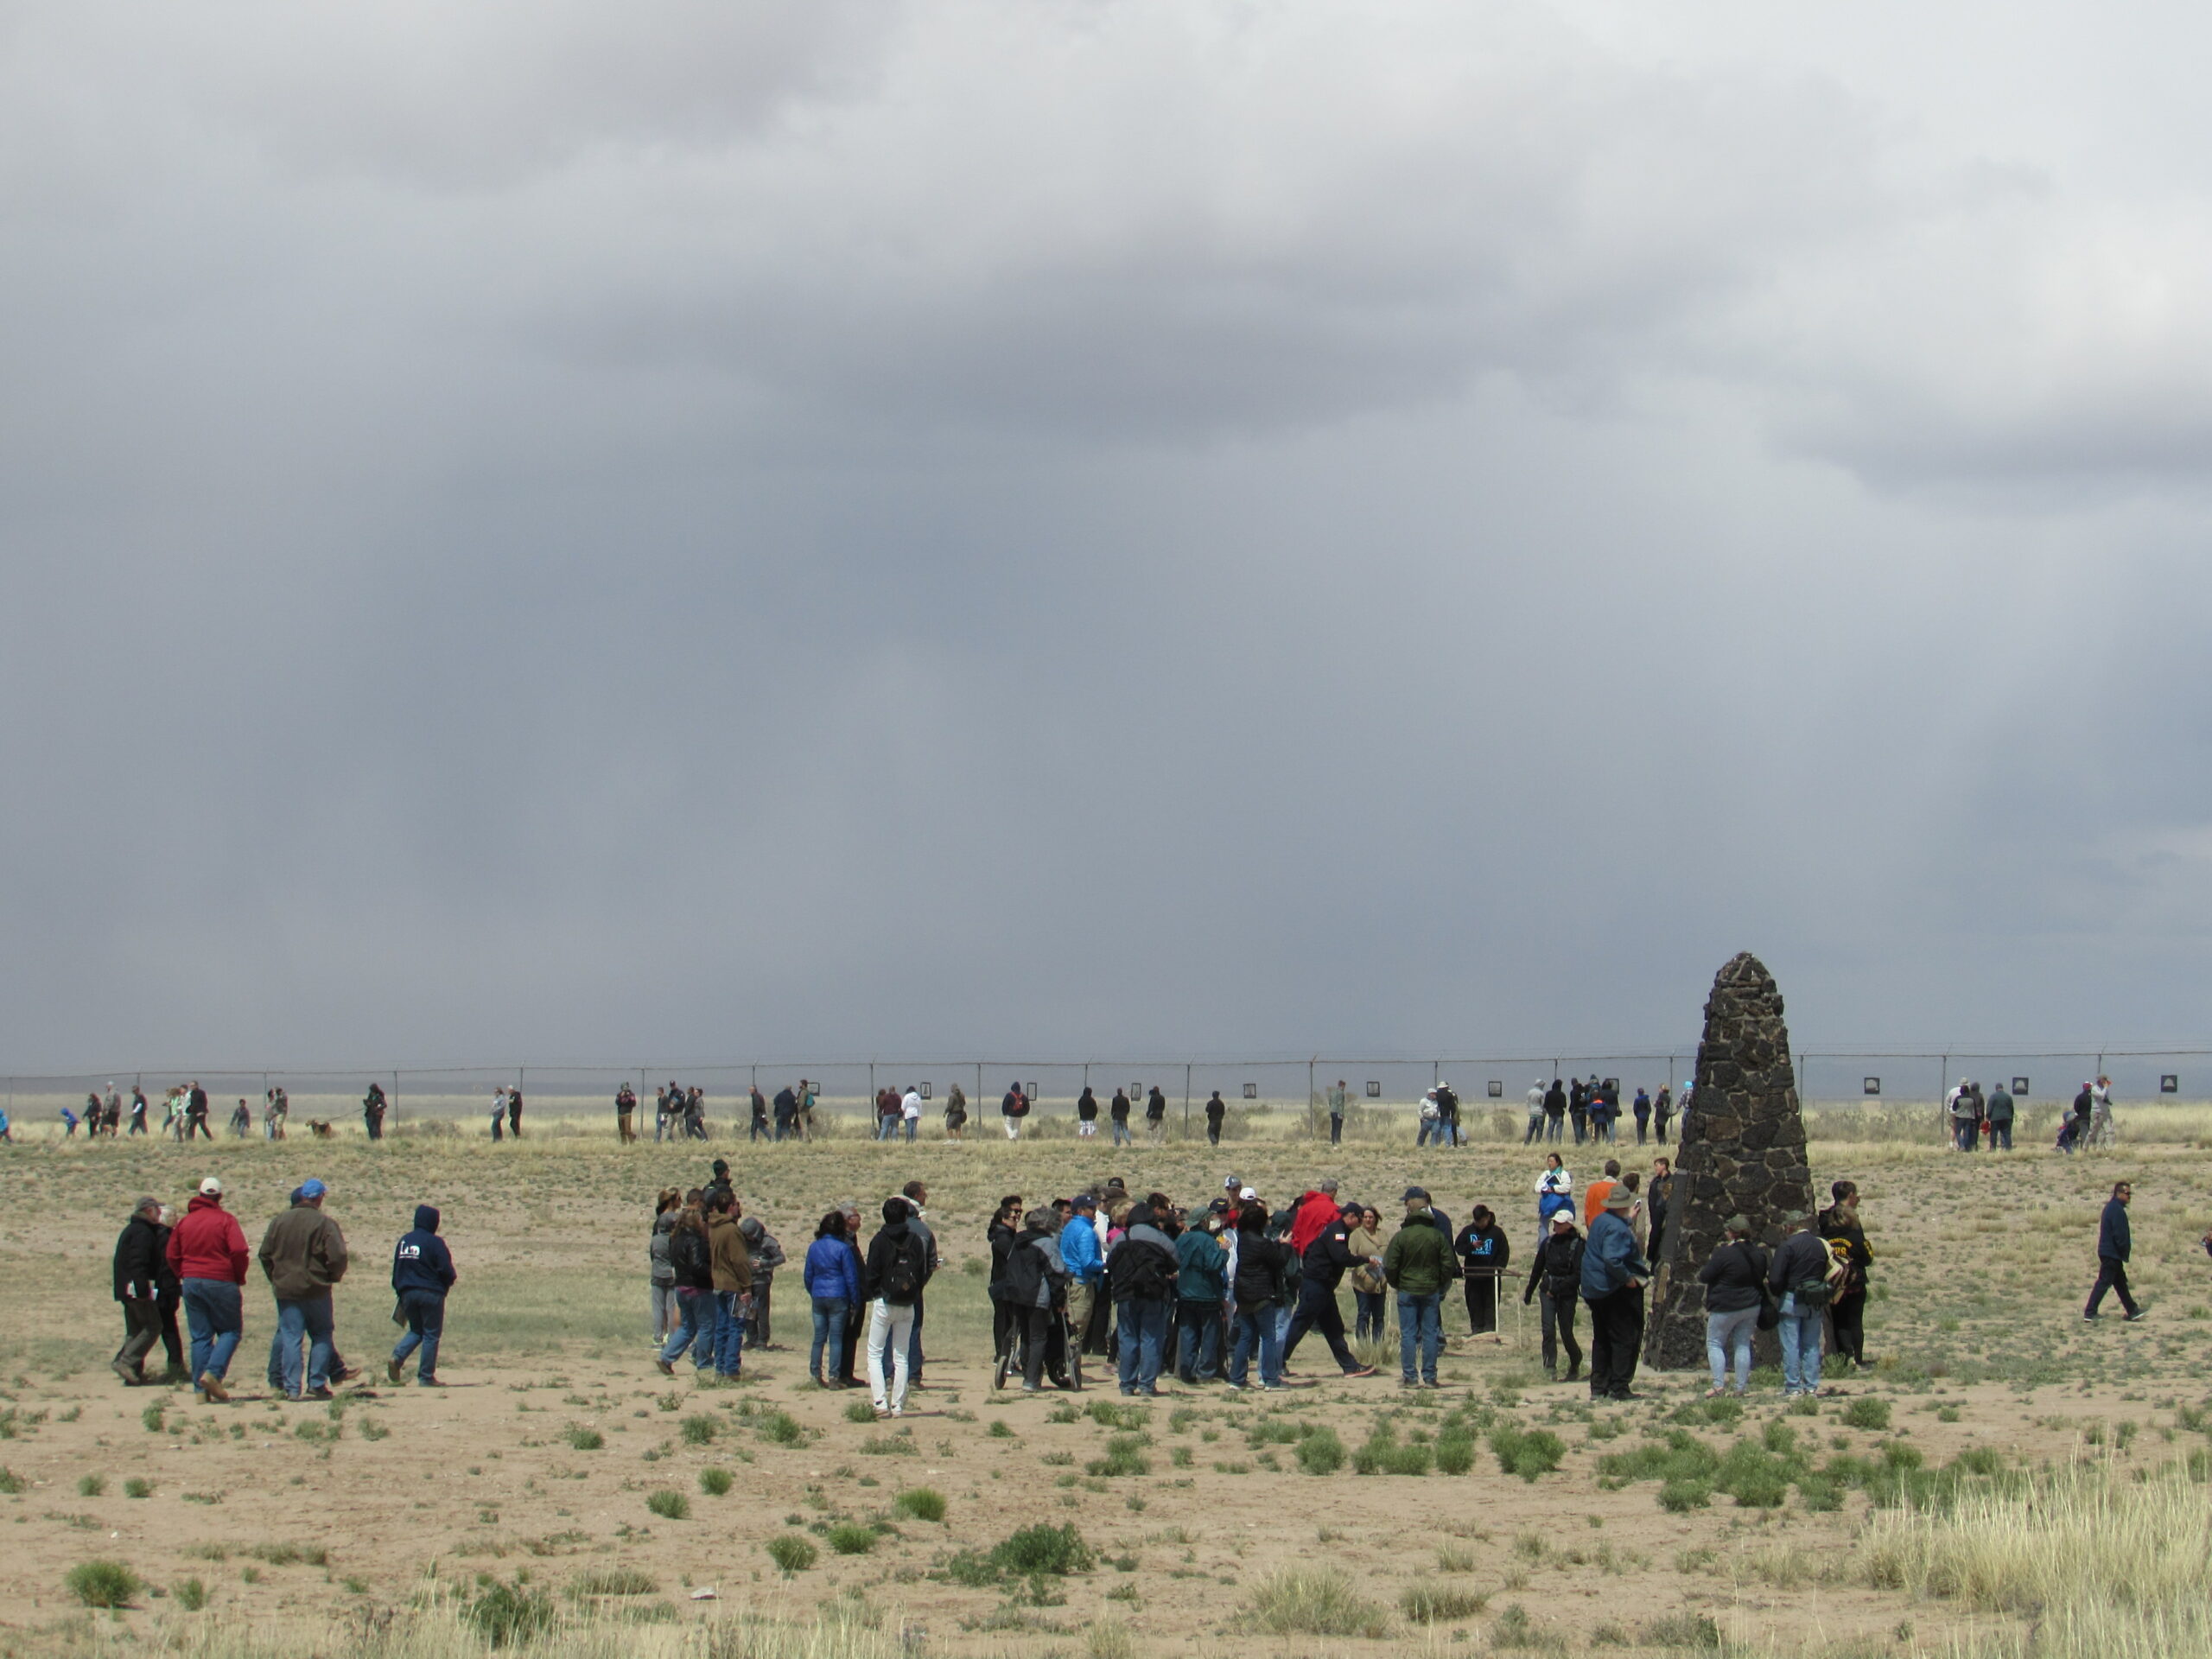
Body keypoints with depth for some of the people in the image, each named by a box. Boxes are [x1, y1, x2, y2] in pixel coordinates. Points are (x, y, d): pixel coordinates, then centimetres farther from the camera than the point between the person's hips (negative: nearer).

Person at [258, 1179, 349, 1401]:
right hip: (316, 1290, -3)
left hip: (286, 1290, 3)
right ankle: (317, 1384, 6)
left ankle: (292, 1388, -1)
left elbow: (265, 1254, 7)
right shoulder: (325, 1224, -10)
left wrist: (275, 1279, 18)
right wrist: (332, 1278, 3)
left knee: (290, 1338, 4)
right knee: (321, 1335, 11)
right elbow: (338, 1257, -15)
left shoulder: (279, 1221, 2)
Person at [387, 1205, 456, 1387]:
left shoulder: (404, 1240, 7)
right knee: (431, 1334, 3)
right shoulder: (434, 1242, -11)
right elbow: (446, 1270, -12)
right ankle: (426, 1377, 2)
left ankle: (397, 1357, -7)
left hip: (407, 1294, 5)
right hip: (431, 1294, -5)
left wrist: (400, 1292, 18)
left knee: (415, 1331, 19)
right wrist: (450, 1280, 10)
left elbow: (396, 1270, 11)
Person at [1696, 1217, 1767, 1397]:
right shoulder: (1758, 1254, 3)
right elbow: (1762, 1277, 17)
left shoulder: (1724, 1253, -19)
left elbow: (1703, 1277, -13)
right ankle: (1742, 1386, 9)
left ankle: (1719, 1385, -8)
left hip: (1726, 1308, -6)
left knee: (1714, 1343, 4)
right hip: (1752, 1306, 6)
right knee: (1743, 1344, 12)